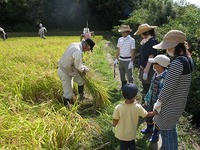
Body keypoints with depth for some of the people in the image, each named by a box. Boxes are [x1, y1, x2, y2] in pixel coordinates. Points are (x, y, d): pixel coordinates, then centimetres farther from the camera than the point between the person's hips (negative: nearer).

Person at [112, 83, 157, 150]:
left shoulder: (118, 108, -29)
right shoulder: (138, 107, -25)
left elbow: (114, 123, -17)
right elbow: (147, 115, -6)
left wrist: (114, 125, 6)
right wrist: (156, 112, 11)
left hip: (121, 134, -1)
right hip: (131, 134, 1)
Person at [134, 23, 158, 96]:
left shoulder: (152, 42, -18)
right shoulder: (145, 41, 8)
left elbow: (151, 58, -22)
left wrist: (146, 71, -22)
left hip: (149, 70, -9)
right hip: (143, 68, 9)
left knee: (148, 89, 1)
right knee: (145, 88, 22)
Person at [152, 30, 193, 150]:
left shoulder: (177, 63, -25)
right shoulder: (187, 60, 3)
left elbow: (168, 87, -23)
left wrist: (159, 102, -10)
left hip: (170, 105, -9)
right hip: (178, 103, 9)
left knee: (167, 131, 9)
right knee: (171, 129, 25)